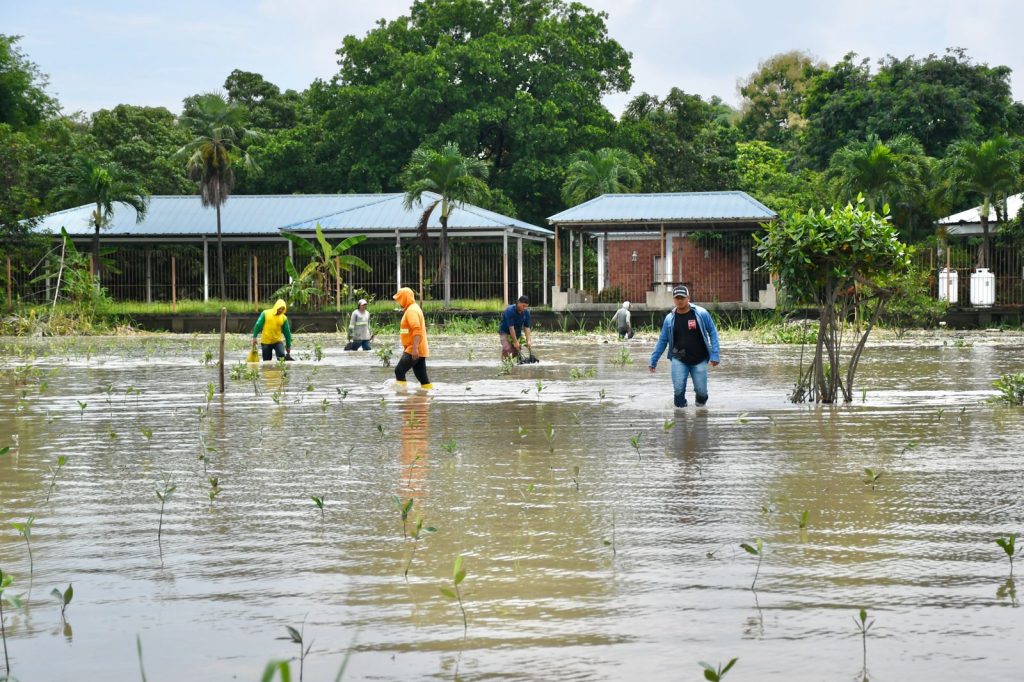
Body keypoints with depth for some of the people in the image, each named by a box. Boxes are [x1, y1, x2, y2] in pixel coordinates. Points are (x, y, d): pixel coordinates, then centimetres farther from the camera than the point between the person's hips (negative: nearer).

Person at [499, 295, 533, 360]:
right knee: (507, 348, -25)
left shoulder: (526, 312, -11)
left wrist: (528, 341, -20)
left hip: (518, 332, 5)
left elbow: (527, 327, -9)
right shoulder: (510, 311, -28)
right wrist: (515, 341, -30)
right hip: (505, 332, -5)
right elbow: (511, 327, -29)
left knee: (517, 350, -4)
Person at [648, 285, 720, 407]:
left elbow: (713, 333, 0)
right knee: (678, 390, -13)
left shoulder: (701, 314, -6)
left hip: (699, 360, -1)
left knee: (701, 391, 0)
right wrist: (653, 361, 8)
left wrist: (714, 355, -7)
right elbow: (662, 341, 9)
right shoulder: (670, 318, 0)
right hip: (679, 360, 1)